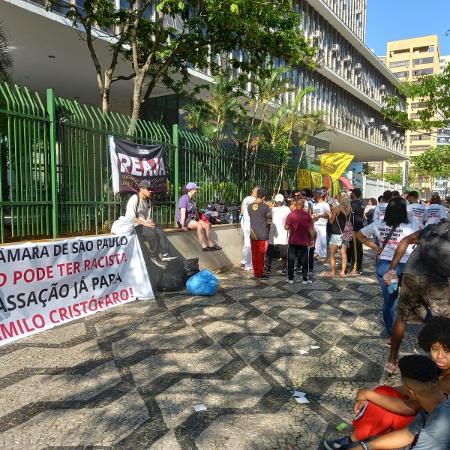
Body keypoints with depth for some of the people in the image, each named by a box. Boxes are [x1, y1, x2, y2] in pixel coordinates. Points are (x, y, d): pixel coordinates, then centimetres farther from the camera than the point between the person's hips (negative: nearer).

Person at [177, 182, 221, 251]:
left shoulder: (192, 199, 17)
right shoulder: (184, 198, -13)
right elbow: (183, 213, -22)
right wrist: (183, 225, -27)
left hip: (193, 218, 9)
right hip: (185, 219, -9)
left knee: (207, 225, -11)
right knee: (199, 226, -31)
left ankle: (211, 244, -6)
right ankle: (204, 246, -27)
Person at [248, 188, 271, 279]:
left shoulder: (250, 206, 0)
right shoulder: (265, 207, -14)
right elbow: (270, 216, 1)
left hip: (253, 234, 4)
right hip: (262, 235, -4)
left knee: (254, 254, 11)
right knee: (261, 255, 4)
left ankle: (255, 272, 18)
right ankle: (260, 273, 10)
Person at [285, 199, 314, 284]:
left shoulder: (290, 215, -5)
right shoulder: (307, 216, -8)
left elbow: (286, 227, -4)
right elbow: (310, 229, -8)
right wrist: (311, 240, 4)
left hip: (292, 241, 1)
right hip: (304, 241, -1)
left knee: (291, 260, 9)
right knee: (304, 260, 8)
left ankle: (290, 278, 12)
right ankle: (305, 279, 10)